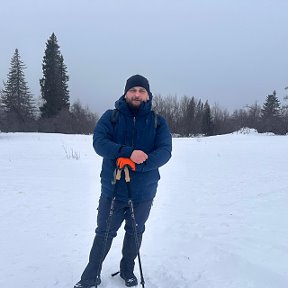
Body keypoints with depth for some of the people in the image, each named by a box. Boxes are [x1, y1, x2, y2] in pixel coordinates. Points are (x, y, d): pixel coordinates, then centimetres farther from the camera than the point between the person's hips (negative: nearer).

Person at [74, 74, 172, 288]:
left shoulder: (158, 122, 0)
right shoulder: (110, 117, -1)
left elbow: (165, 151, -11)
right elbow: (99, 142, -15)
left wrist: (137, 164, -27)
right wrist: (129, 153, -30)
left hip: (144, 192, 1)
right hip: (112, 189, -1)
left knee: (135, 233, 18)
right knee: (104, 233, 9)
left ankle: (128, 271, 40)